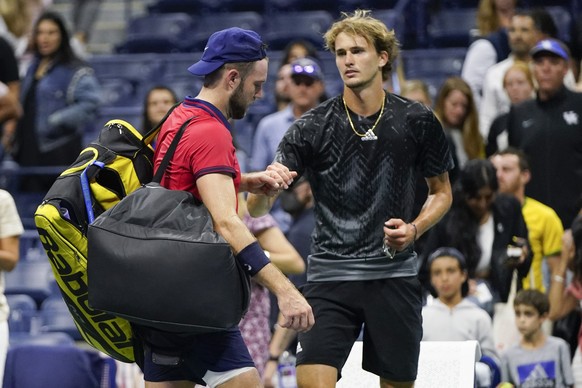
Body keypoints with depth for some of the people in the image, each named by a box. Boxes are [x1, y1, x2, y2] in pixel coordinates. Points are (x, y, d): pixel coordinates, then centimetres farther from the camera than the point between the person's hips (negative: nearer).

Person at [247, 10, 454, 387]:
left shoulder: (417, 121, -1)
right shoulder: (313, 127, -5)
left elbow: (442, 191, 13)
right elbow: (259, 206, -11)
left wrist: (414, 229, -6)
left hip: (394, 275, 1)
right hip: (331, 276, -1)